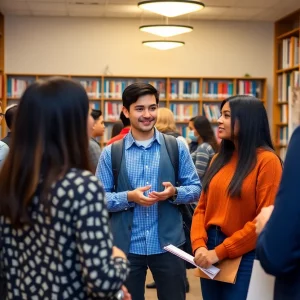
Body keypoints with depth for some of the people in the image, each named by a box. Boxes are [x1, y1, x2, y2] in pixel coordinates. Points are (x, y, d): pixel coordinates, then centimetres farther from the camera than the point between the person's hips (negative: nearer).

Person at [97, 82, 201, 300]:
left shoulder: (176, 147, 1)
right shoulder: (111, 152, -2)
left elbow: (196, 188, 3)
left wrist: (174, 192, -17)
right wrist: (129, 197, -18)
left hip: (168, 244, 1)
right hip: (126, 246, 0)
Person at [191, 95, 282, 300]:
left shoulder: (267, 160, -10)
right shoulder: (219, 159, 10)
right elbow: (202, 207, 9)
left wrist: (220, 252, -15)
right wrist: (199, 245, -8)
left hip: (244, 258, -6)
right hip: (210, 255, 6)